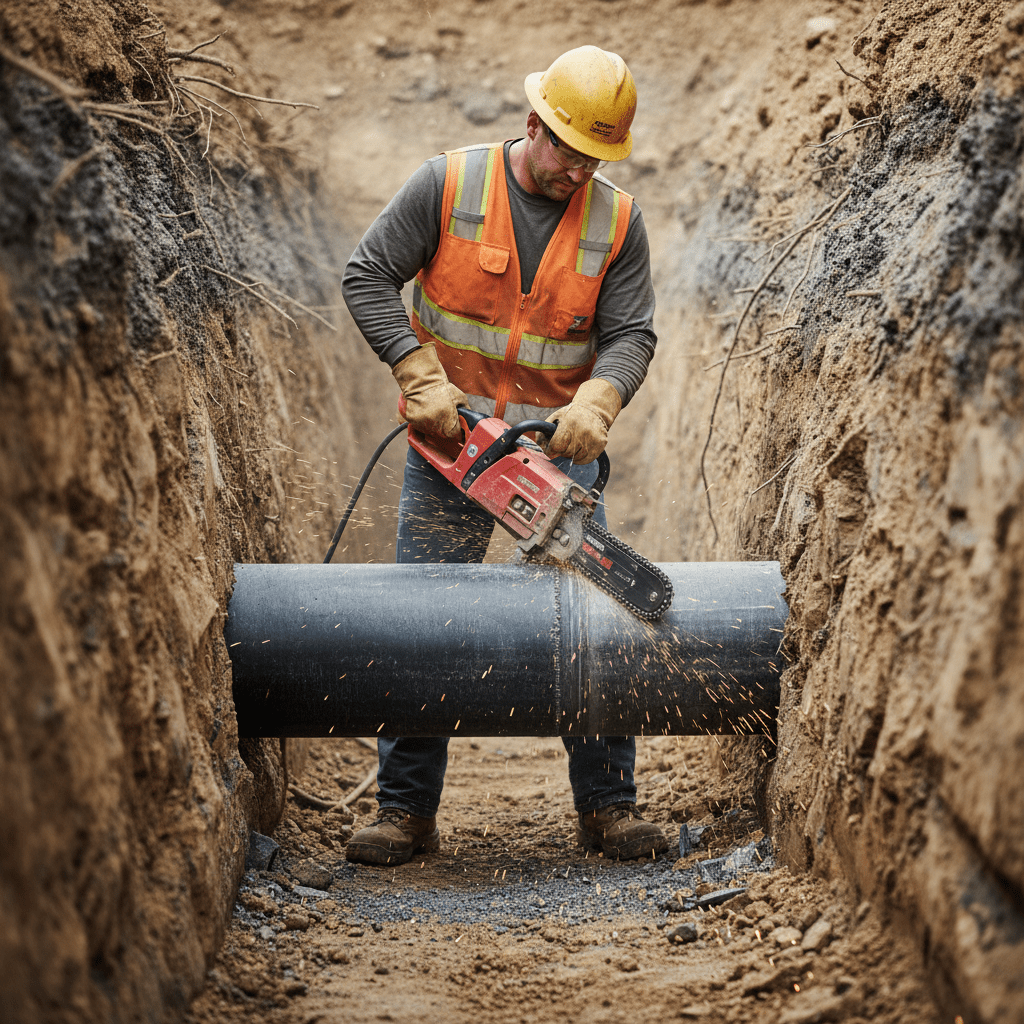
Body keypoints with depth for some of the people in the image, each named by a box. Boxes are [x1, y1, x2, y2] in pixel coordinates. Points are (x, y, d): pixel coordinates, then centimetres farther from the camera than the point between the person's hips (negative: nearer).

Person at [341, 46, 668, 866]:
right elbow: (368, 276, -7)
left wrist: (596, 402, -26)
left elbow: (631, 334, -5)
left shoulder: (618, 219, -3)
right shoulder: (448, 184, -8)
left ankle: (608, 804, 10)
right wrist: (420, 375, -16)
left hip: (560, 445, 1)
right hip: (451, 439, -1)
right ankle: (407, 811, 8)